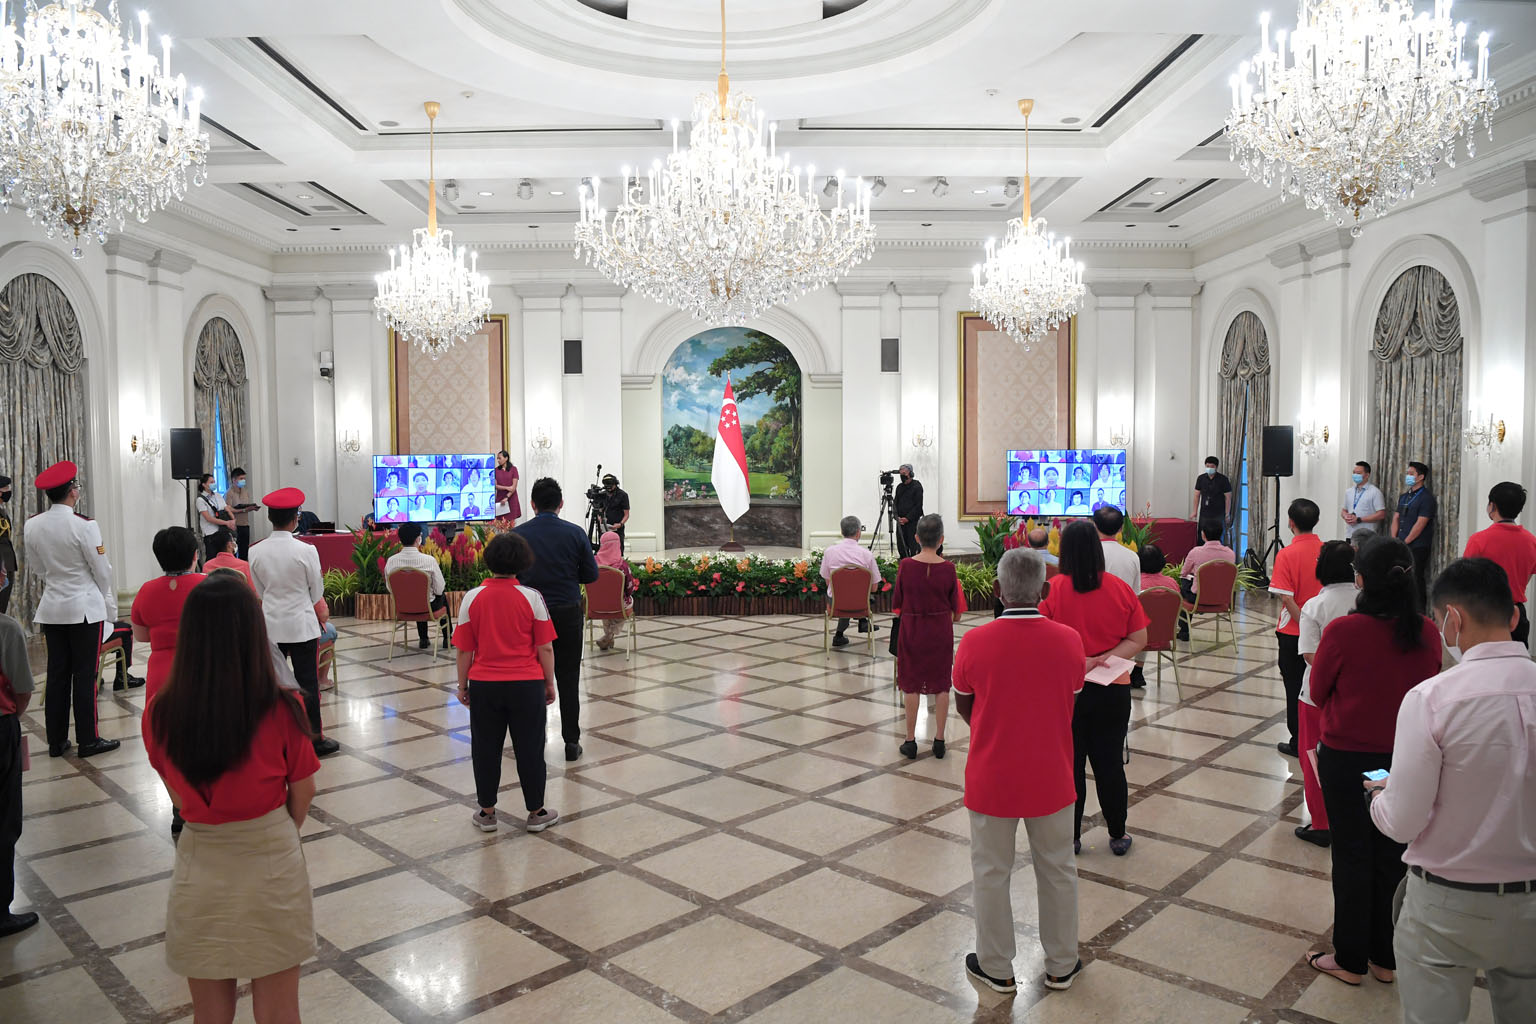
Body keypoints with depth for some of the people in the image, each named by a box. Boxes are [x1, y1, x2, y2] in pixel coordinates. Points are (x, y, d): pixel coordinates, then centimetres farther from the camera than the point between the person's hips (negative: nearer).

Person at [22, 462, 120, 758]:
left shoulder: (32, 526, -1)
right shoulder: (83, 526, -17)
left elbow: (36, 567, 11)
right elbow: (102, 570, -11)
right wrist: (109, 605, 5)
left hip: (51, 608, 5)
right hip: (85, 608, -5)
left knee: (57, 674, 12)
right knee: (85, 675, 2)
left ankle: (56, 741, 19)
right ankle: (88, 741, 8)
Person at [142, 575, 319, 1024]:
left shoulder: (159, 714, -13)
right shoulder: (281, 709, -18)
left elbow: (178, 797, 1)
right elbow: (303, 792, -4)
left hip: (200, 873, 2)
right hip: (273, 868, -1)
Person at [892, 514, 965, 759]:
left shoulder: (905, 566, -13)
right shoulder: (948, 568, -11)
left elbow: (897, 604, -3)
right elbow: (955, 608, -2)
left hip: (911, 629, 0)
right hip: (941, 630, 0)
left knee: (911, 684, 9)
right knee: (941, 684, 11)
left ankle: (911, 741, 14)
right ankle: (939, 740, 16)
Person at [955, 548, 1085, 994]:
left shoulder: (974, 642, -17)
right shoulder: (1069, 641, -12)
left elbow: (963, 707, -2)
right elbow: (1069, 702, 3)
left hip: (991, 780, -2)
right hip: (1051, 780, 2)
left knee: (991, 873, 15)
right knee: (1057, 871, 20)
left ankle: (997, 969, 30)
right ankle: (1061, 965, 35)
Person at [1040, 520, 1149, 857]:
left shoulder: (1053, 591, -14)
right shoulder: (1121, 589, -5)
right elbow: (1139, 639, -2)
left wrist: (1076, 662, -7)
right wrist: (1102, 660, -10)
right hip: (1113, 690, 2)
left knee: (1069, 765, 10)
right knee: (1109, 762, 14)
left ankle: (1071, 838, 20)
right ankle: (1118, 836, 26)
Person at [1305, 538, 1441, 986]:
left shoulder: (1342, 631, -21)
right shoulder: (1426, 633, -9)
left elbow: (1318, 693, -7)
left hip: (1346, 757, -4)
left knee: (1352, 857, 10)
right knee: (1392, 856, 16)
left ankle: (1350, 959, 23)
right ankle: (1386, 957, 30)